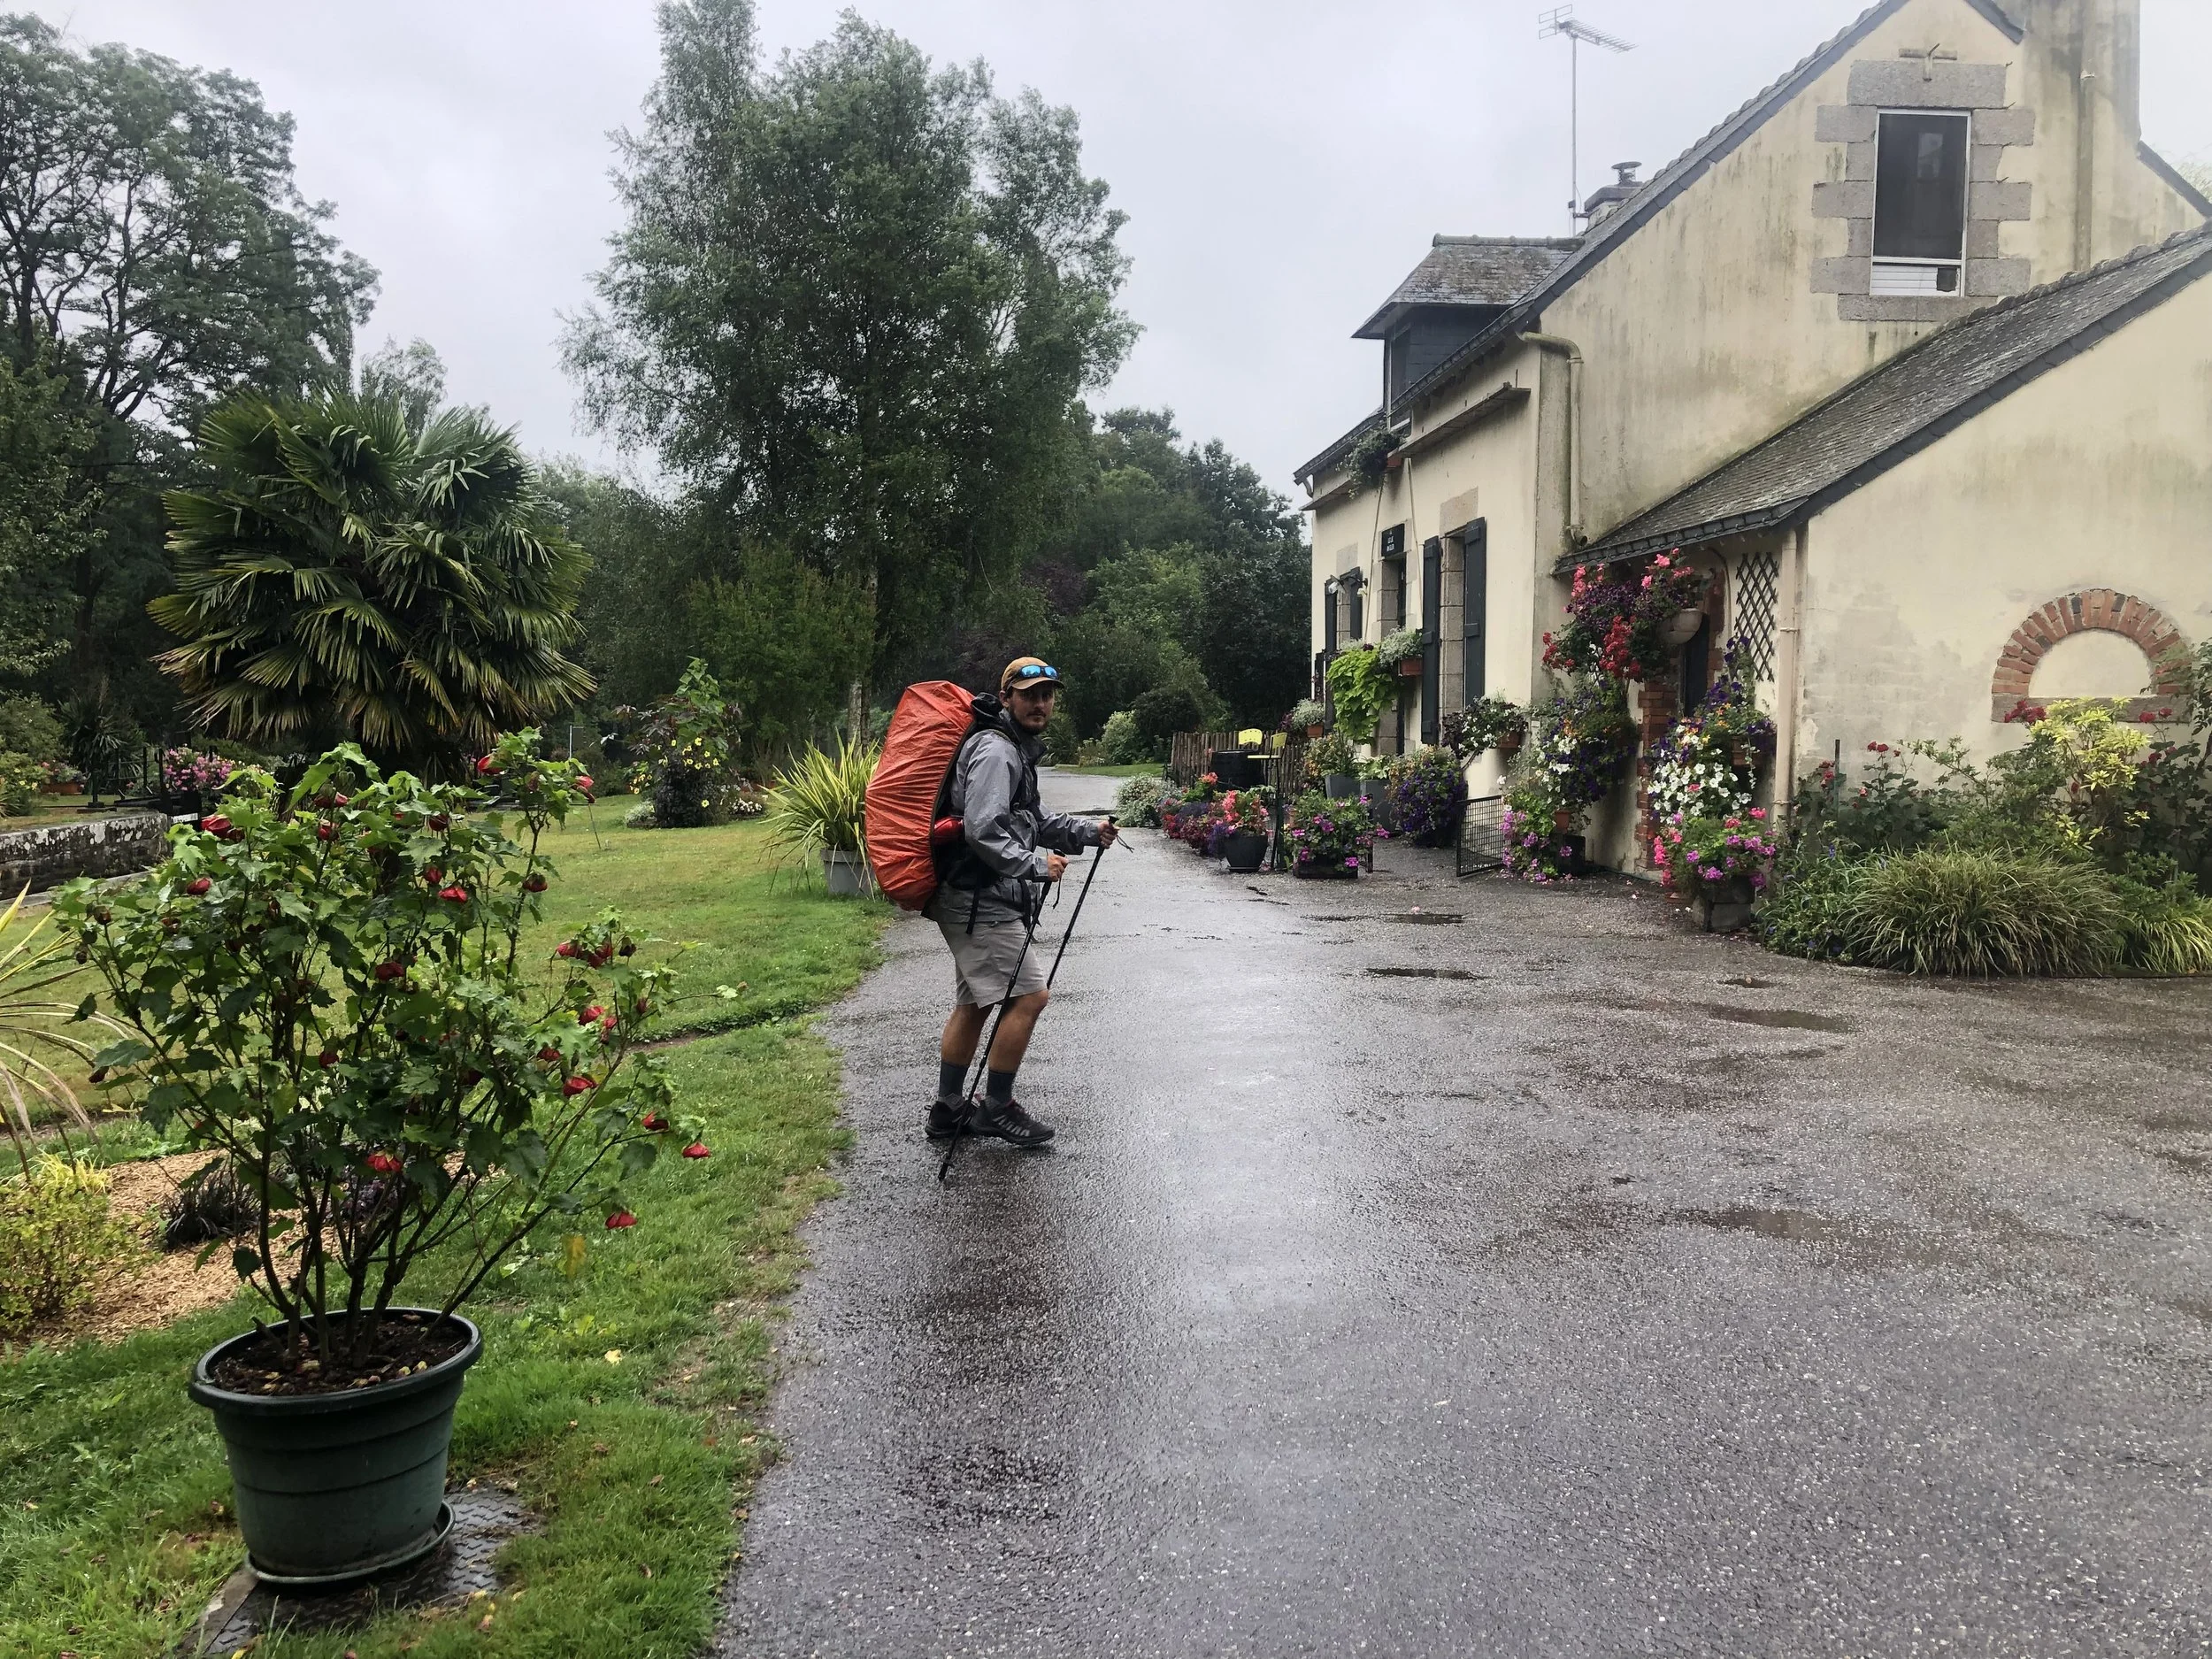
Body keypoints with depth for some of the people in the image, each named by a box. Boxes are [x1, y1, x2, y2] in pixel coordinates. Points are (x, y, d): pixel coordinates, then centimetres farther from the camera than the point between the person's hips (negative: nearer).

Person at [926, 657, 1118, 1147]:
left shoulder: (1018, 749, 18)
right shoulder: (995, 751, -16)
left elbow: (1031, 821, 26)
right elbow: (983, 831, -24)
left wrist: (1087, 831, 16)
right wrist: (1035, 864, -20)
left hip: (978, 902, 11)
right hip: (982, 901, -11)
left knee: (973, 1002, 15)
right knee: (1029, 994, -9)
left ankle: (947, 1111, 23)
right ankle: (996, 1108, 1)